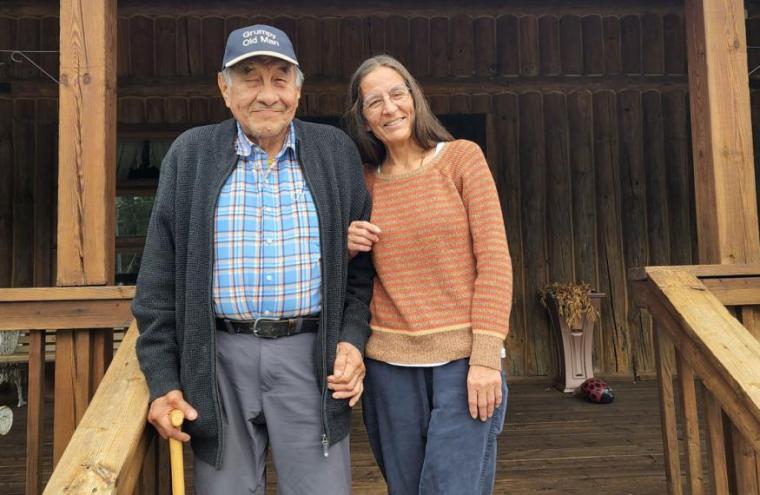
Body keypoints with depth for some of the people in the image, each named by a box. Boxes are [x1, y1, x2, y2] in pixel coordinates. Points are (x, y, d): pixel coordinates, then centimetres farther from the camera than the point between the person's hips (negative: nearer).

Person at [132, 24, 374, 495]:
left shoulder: (335, 151, 4)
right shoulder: (191, 154, 3)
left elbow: (361, 260, 7)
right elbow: (161, 276, 3)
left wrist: (352, 339, -4)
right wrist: (162, 378, 0)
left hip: (311, 353, 0)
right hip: (220, 355, 1)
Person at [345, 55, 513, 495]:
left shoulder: (462, 157, -1)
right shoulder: (365, 182, 9)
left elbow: (494, 259, -6)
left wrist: (487, 356, -12)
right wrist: (346, 247, -6)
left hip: (462, 357, -3)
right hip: (390, 361, 4)